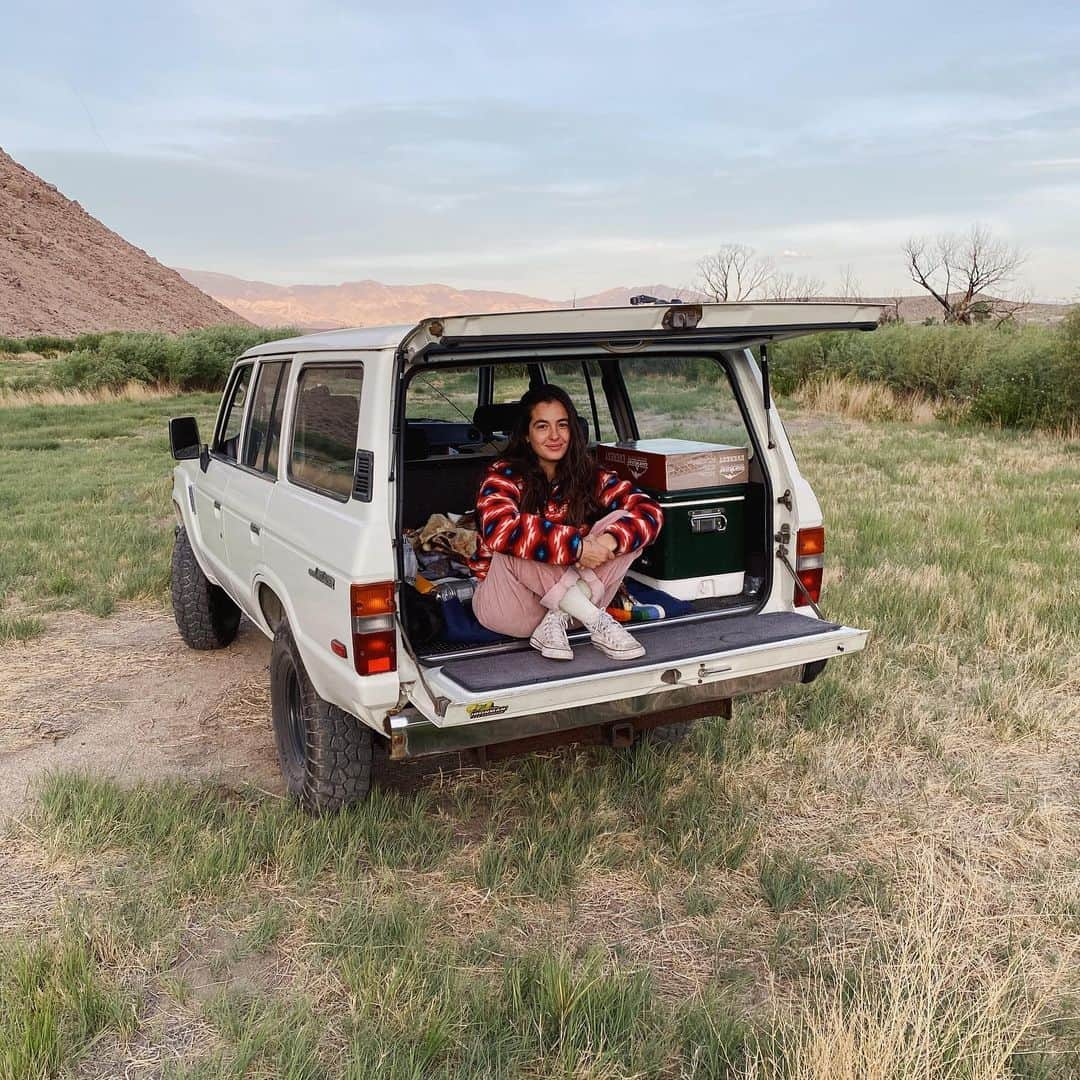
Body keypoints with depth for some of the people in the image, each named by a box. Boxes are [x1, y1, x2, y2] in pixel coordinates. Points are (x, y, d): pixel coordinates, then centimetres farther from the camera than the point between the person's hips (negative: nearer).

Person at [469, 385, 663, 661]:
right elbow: (498, 530, -32)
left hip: (567, 594, 4)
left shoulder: (589, 475, 0)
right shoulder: (505, 475, -11)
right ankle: (596, 621, -26)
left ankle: (556, 621, -23)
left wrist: (610, 541, -32)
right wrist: (575, 547, -35)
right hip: (510, 605, -3)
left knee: (623, 522, -14)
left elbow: (649, 512, -11)